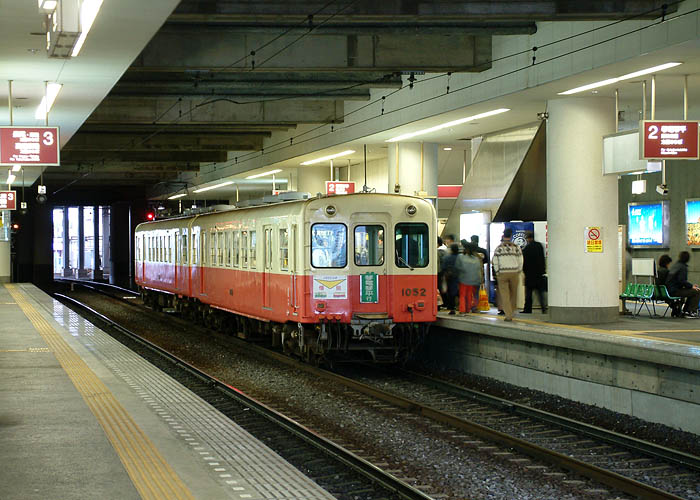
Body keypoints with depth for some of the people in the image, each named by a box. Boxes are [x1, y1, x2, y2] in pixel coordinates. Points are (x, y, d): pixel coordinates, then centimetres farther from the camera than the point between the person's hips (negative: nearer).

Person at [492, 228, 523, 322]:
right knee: (513, 294, 14)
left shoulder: (498, 248, -1)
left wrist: (498, 273, 9)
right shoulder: (516, 247, 3)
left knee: (505, 295, -1)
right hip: (514, 273, 1)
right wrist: (518, 273, 13)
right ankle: (511, 312, 20)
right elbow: (520, 262, 5)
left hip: (502, 274, -1)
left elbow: (495, 263, -1)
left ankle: (508, 315, -8)